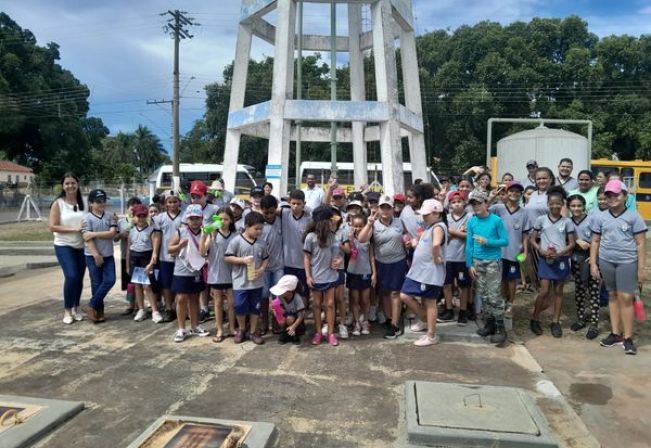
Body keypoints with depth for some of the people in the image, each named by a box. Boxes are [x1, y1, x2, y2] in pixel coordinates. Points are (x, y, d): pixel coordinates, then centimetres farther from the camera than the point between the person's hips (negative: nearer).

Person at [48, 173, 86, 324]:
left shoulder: (82, 203, 4)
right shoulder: (58, 203, -5)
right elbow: (52, 226, -11)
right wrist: (74, 229, -18)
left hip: (81, 246, 4)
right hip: (64, 246, -4)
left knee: (79, 278, 7)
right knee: (71, 276, -14)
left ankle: (76, 308, 24)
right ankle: (67, 310, 4)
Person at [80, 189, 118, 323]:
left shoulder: (110, 217, 4)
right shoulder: (87, 218, -6)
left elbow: (112, 233, -8)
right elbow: (87, 239, -13)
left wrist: (94, 234, -18)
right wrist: (96, 255, -18)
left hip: (108, 255, 4)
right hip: (93, 256, -4)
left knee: (110, 280, -3)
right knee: (97, 283, 3)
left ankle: (92, 306, 8)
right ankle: (98, 310, 15)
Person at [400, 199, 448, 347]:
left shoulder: (438, 227, -18)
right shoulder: (430, 226, 13)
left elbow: (436, 244, -38)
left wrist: (437, 258, -24)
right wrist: (415, 241, 13)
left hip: (431, 272, -9)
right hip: (418, 269, 9)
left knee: (429, 303, 2)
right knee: (405, 296, 8)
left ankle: (431, 336, 15)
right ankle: (426, 319, 26)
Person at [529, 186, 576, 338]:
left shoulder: (567, 222, 1)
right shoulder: (540, 220, 0)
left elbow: (572, 244, 1)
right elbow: (532, 239, 3)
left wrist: (559, 253, -14)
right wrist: (541, 251, -14)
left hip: (561, 260, 1)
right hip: (545, 260, -1)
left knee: (558, 291, 9)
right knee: (544, 291, -5)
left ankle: (555, 322, 20)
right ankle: (534, 319, 12)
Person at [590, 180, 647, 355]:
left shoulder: (634, 216, -3)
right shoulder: (600, 217, 4)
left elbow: (641, 244, -3)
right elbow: (595, 242, 10)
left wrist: (641, 268, -5)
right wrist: (593, 264, 4)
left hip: (627, 262, -3)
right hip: (606, 262, 3)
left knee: (626, 298, -4)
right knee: (613, 296, 11)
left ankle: (628, 338, 6)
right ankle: (616, 334, 21)